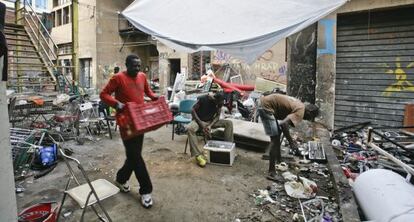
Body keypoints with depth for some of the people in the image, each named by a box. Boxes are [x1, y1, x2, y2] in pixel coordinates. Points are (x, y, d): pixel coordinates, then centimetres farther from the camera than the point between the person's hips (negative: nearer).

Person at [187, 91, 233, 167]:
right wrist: (201, 124, -21)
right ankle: (198, 155, -39)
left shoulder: (219, 102, -9)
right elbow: (193, 111, -14)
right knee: (190, 128, -38)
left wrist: (210, 125, -20)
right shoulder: (202, 99, -21)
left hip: (211, 121, 4)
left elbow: (217, 116, -2)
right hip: (199, 120, -4)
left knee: (229, 123, -15)